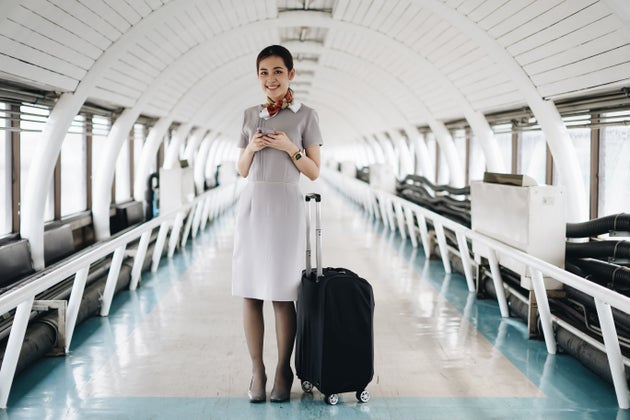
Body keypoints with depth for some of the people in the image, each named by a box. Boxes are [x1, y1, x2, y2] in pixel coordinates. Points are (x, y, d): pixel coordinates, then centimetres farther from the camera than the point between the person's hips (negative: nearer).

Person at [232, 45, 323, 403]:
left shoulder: (306, 115, 3)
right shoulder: (251, 115, 14)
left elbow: (314, 172, 3)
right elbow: (242, 171, 16)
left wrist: (290, 147, -12)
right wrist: (251, 147, -3)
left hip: (286, 208, -4)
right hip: (251, 206, 4)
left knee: (283, 294, -2)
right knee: (250, 293, 2)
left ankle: (283, 372, 10)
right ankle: (257, 371, 11)